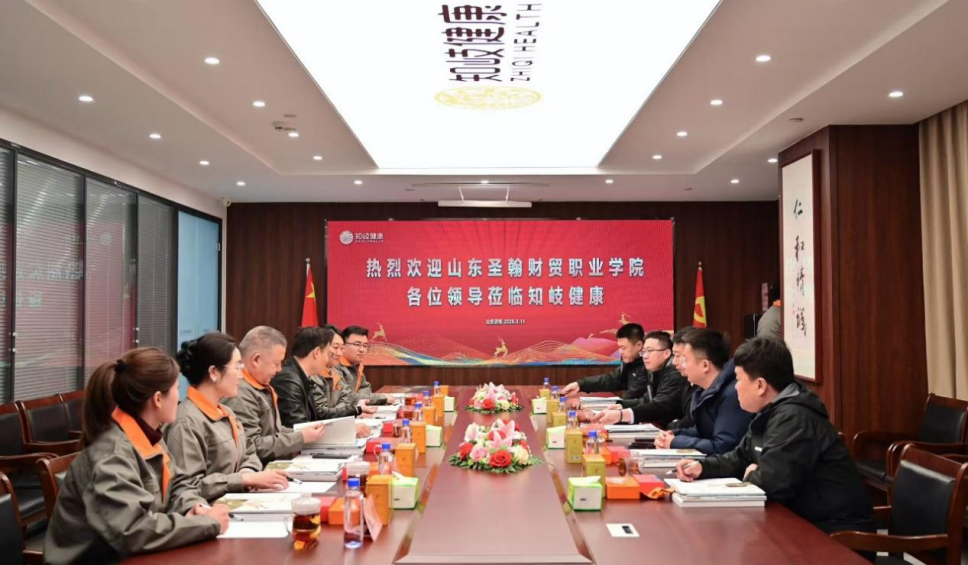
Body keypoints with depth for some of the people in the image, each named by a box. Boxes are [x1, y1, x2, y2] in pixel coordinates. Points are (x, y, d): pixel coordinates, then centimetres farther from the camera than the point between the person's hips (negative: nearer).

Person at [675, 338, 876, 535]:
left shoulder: (794, 417, -25)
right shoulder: (772, 413, 10)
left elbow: (773, 482, -33)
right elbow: (740, 459, 17)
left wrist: (752, 475, -10)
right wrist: (702, 467, 0)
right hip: (808, 522, 9)